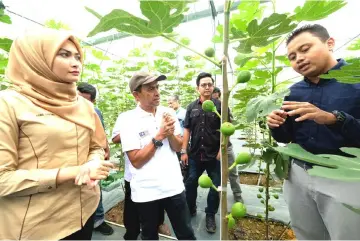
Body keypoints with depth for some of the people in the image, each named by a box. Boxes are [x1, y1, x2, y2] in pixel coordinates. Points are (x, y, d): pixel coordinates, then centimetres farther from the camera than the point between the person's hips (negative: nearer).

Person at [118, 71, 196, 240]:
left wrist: (170, 134, -17)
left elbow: (178, 147, 2)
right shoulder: (128, 119, -13)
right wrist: (159, 136, -21)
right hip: (145, 192, -2)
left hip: (174, 186, 3)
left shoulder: (169, 113, -1)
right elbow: (136, 161, -15)